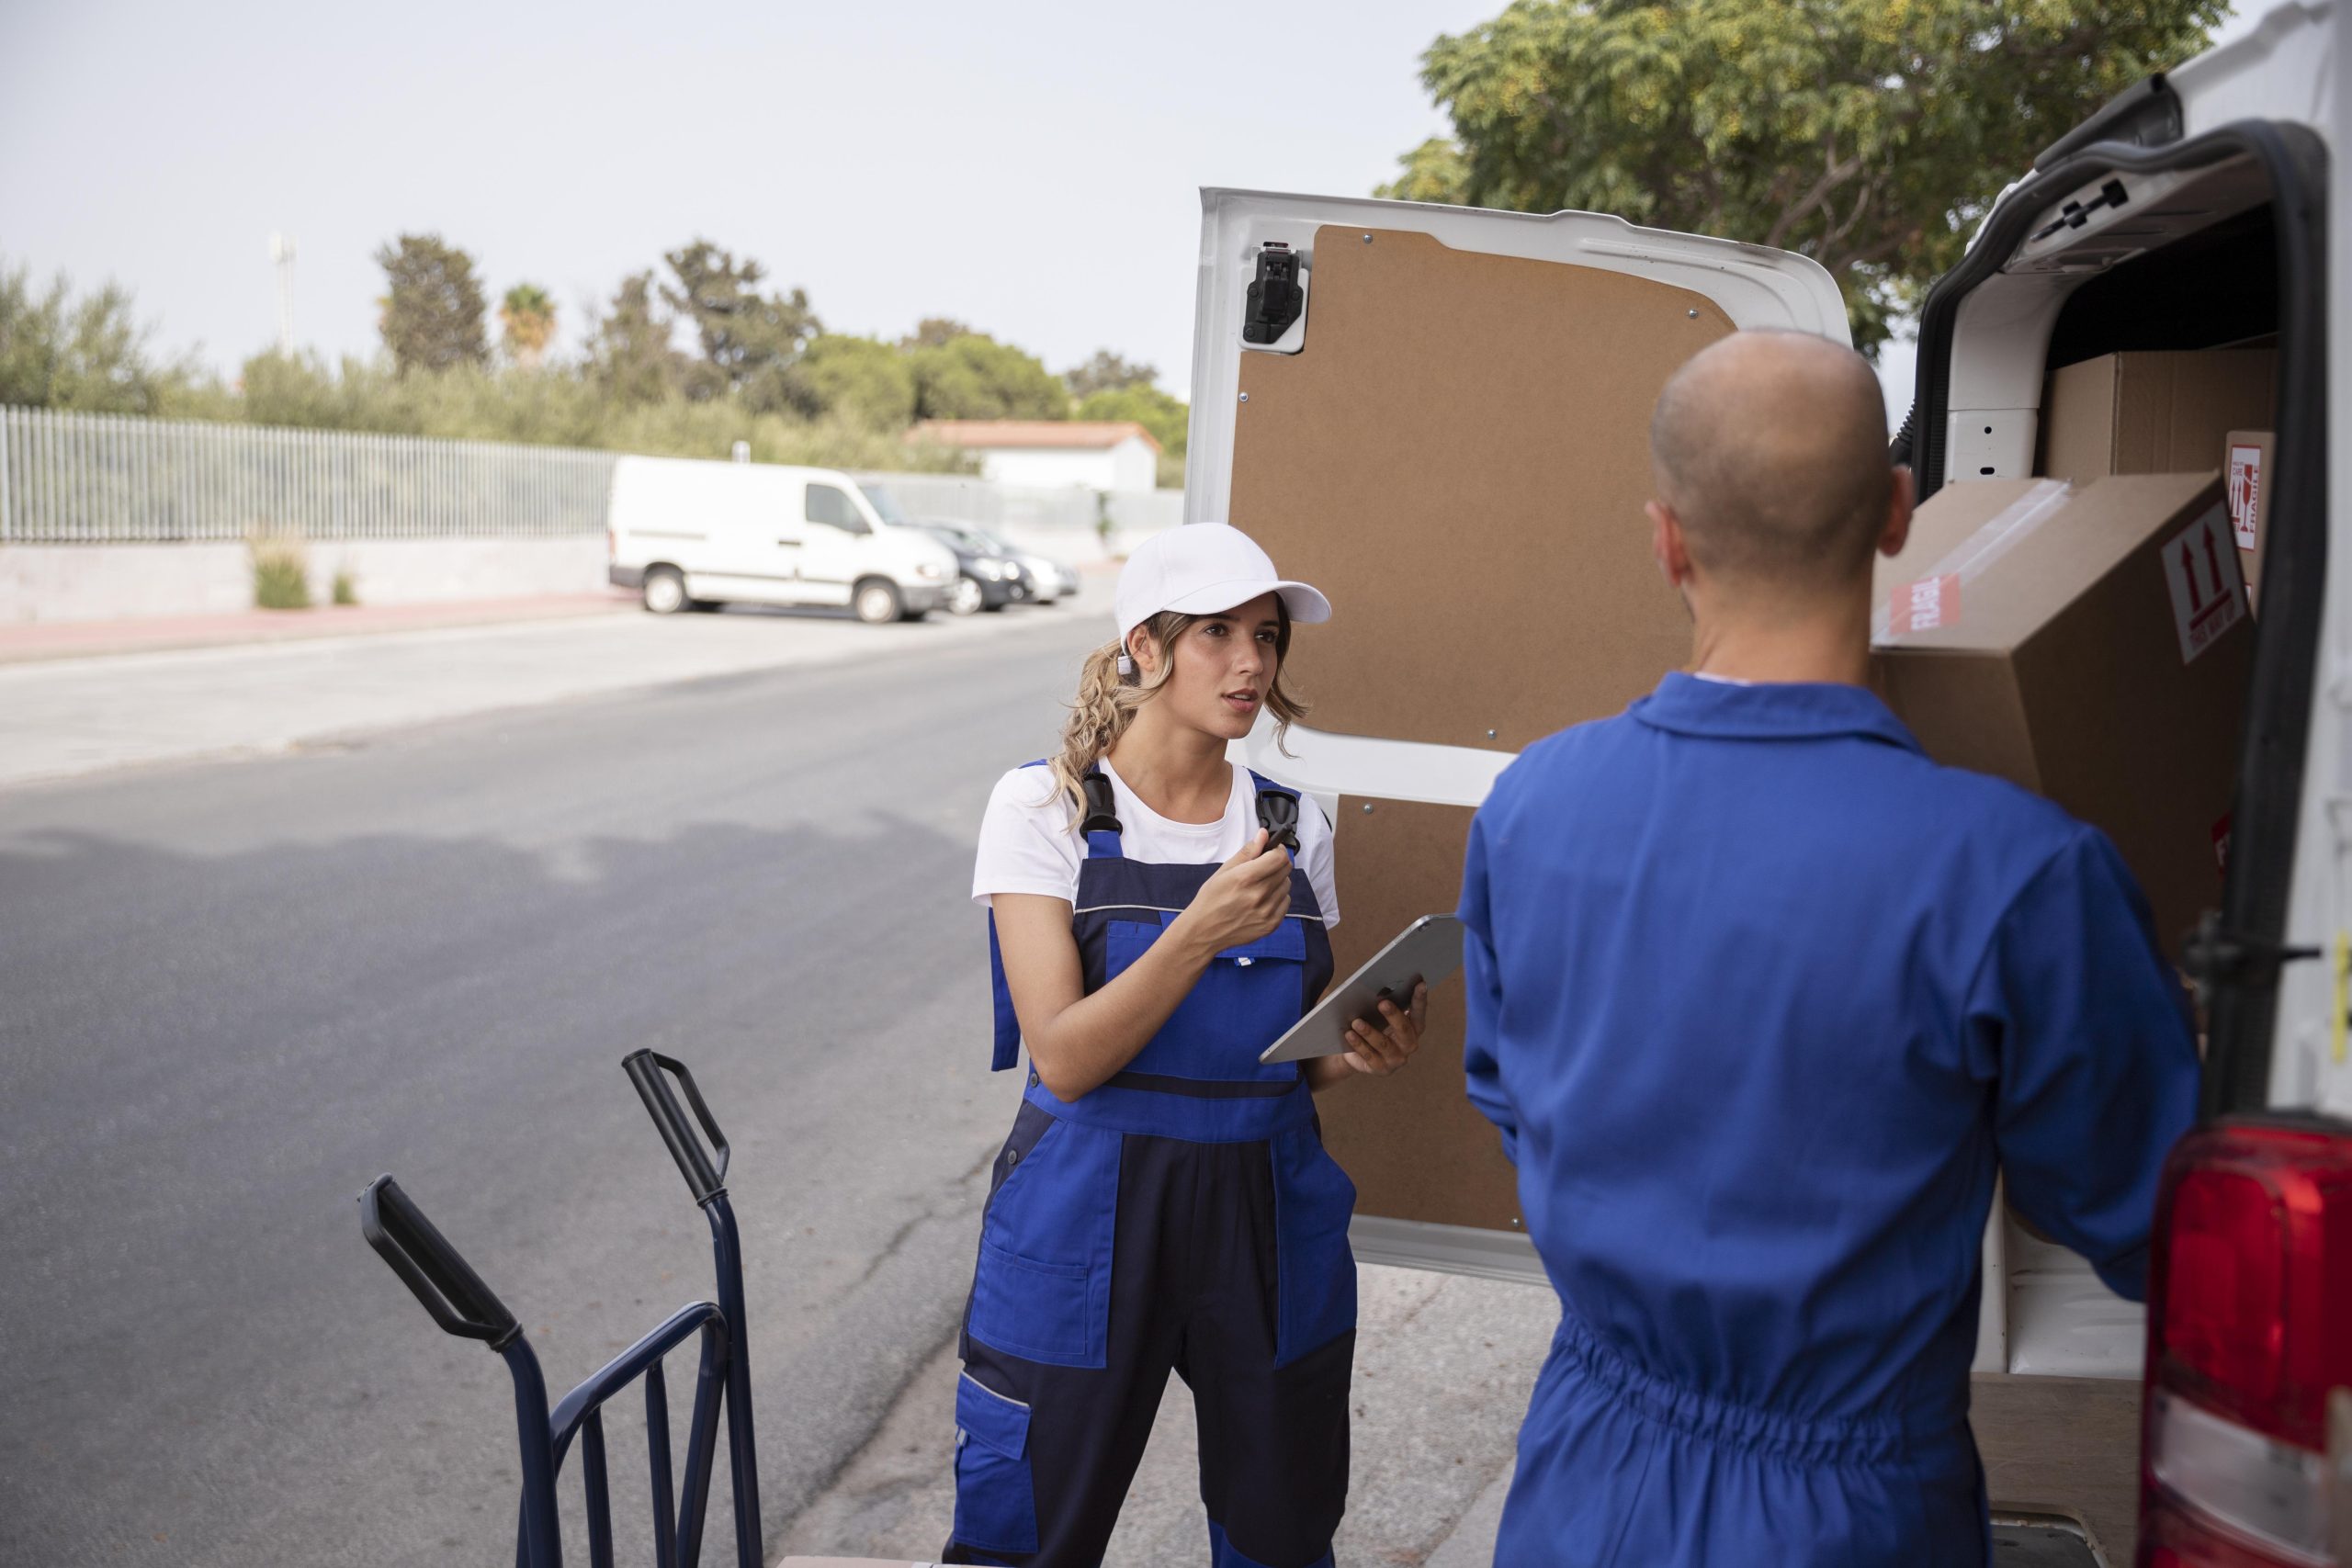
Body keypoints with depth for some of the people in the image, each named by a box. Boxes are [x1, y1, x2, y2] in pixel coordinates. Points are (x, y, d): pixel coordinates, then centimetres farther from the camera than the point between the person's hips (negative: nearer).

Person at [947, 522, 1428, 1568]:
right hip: (1086, 1217, -3)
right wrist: (1201, 932, -27)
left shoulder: (1293, 826, 5)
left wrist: (1368, 1050, -8)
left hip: (1265, 1210, 3)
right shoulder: (1045, 806, -6)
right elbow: (1063, 1058, -15)